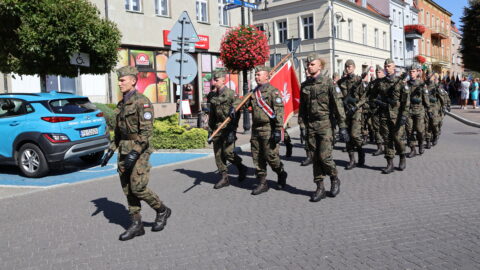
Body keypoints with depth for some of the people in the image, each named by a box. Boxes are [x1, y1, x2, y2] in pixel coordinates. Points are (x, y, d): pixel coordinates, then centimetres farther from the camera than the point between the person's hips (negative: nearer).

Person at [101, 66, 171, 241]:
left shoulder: (142, 102, -11)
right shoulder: (121, 104, 14)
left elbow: (147, 130, -18)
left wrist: (135, 153, -23)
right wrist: (111, 150, 14)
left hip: (139, 150, -8)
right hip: (124, 151, 8)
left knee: (137, 188, -9)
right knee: (128, 190, 7)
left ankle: (162, 211, 13)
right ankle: (136, 225, 16)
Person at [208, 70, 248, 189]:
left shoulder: (231, 94, -7)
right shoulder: (213, 96, 13)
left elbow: (237, 112, -14)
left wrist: (232, 131, -24)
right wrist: (210, 129, 15)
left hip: (228, 127, -6)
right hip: (218, 128, 7)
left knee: (228, 152, -11)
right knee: (218, 154, 4)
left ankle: (241, 168, 16)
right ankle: (224, 178, 13)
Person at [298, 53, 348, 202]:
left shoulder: (328, 82, -5)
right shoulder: (304, 85, 9)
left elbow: (338, 105, -8)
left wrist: (342, 126, -11)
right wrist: (303, 125, 13)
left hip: (325, 124, -4)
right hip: (310, 125, 5)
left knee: (324, 156, -9)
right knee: (315, 158, 6)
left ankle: (335, 179, 18)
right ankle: (320, 188, 15)